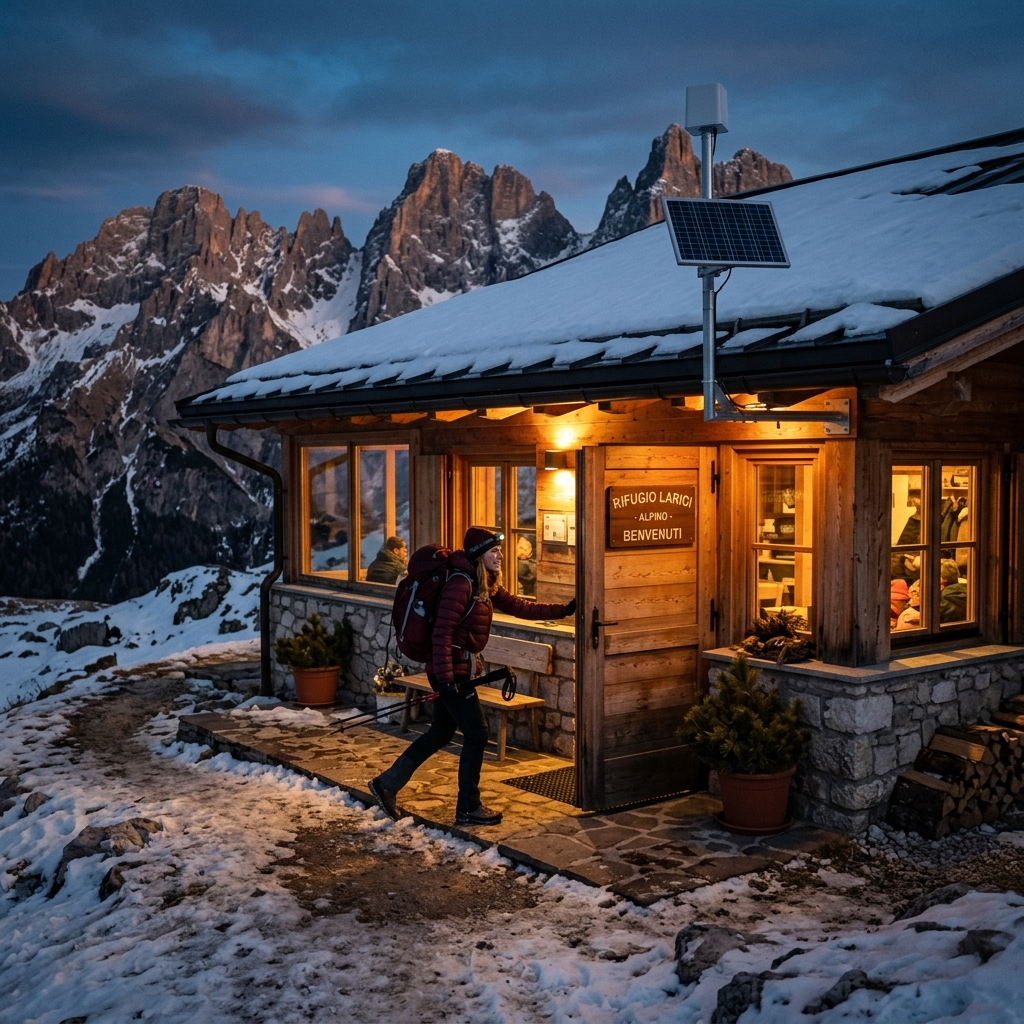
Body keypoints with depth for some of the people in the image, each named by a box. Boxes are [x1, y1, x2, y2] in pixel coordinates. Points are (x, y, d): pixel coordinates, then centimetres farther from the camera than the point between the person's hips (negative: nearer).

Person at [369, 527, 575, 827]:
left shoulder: (487, 586, 10)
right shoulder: (461, 584, -19)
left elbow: (519, 607, 13)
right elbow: (442, 632, -24)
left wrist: (563, 610, 9)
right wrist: (445, 678, -26)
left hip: (458, 669, 10)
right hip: (451, 669, -10)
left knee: (440, 734, 17)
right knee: (476, 733, -2)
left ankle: (387, 784, 26)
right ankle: (468, 808, 10)